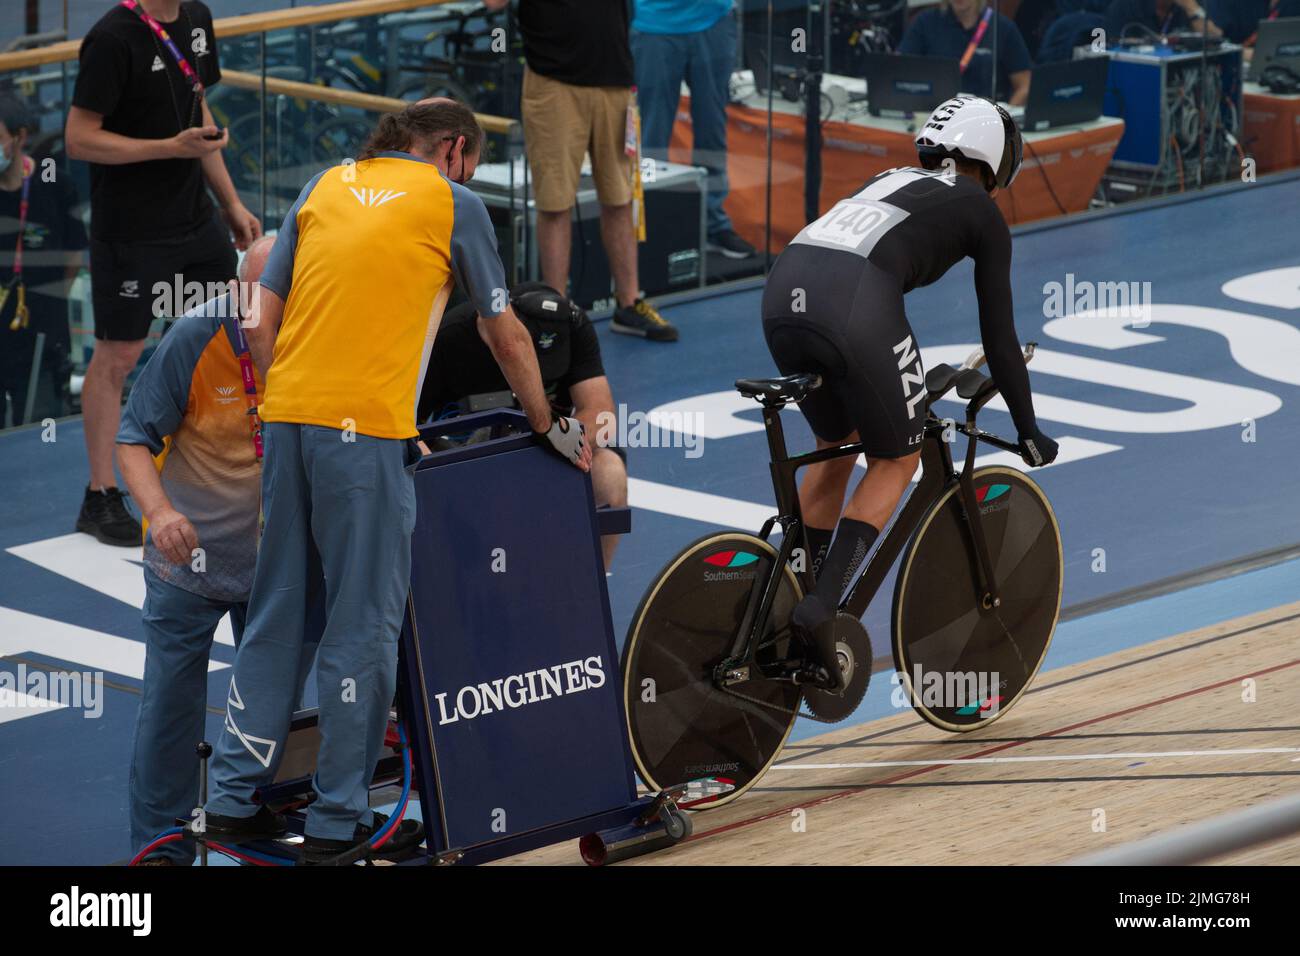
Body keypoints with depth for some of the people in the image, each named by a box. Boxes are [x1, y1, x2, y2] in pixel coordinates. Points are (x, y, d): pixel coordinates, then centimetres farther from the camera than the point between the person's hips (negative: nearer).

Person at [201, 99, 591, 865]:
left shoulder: (325, 188, 17)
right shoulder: (453, 202, 4)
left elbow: (264, 325, 14)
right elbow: (507, 335, 9)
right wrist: (549, 427, 21)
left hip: (286, 418, 6)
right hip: (366, 428, -6)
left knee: (276, 612, 14)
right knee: (363, 627, 1)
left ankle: (236, 796, 16)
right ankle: (339, 818, 4)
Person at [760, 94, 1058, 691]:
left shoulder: (893, 183, 37)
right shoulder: (982, 214, 20)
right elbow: (998, 333, 19)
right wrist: (1027, 428, 29)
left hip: (783, 290, 6)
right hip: (853, 304, -6)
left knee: (837, 444, 27)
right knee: (896, 461, 12)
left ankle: (796, 592, 25)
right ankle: (821, 608, -5)